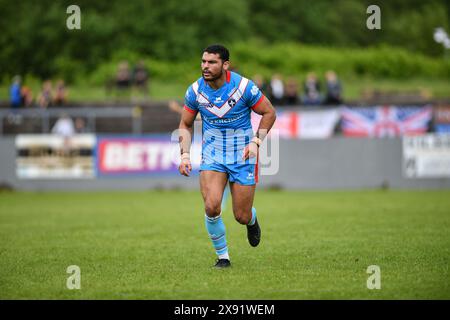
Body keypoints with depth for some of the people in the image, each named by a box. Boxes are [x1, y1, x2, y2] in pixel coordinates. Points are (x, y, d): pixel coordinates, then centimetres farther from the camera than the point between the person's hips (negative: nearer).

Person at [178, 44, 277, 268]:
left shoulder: (244, 86, -15)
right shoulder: (195, 90, -7)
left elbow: (269, 112, -3)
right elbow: (185, 125, 8)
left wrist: (256, 141, -14)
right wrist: (185, 154, -5)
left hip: (243, 156, -1)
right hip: (212, 155, 2)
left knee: (242, 216, 1)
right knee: (211, 207, -20)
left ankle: (252, 221, 42)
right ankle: (222, 256, 2)